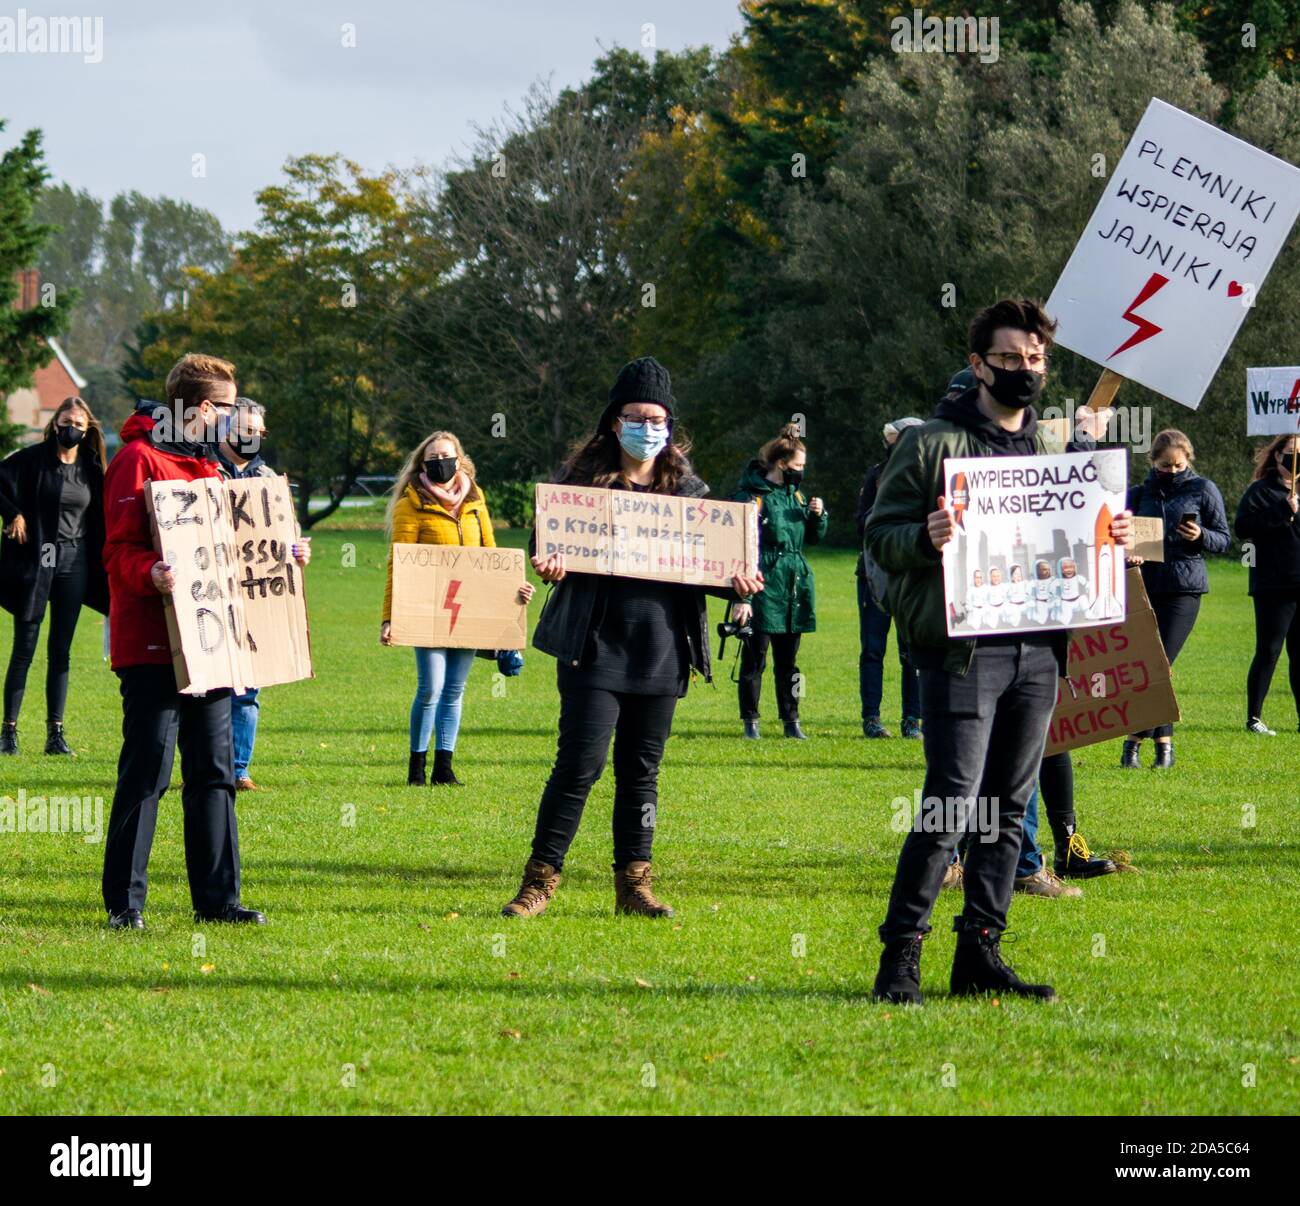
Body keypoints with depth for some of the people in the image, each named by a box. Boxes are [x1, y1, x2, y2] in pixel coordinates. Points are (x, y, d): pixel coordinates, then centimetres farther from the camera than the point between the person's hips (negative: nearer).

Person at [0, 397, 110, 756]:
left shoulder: (91, 468, 9)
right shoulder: (34, 458, -3)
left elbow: (98, 521, 15)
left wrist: (101, 571, 7)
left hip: (74, 561, 4)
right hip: (35, 559, -4)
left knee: (60, 651, 5)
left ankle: (56, 732, 6)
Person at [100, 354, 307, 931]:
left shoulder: (207, 465, 19)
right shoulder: (138, 460, -9)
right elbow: (119, 552, -16)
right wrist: (150, 573, -35)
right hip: (151, 645, -8)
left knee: (213, 771, 9)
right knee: (146, 771, -7)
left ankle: (217, 898, 14)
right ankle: (125, 901, -1)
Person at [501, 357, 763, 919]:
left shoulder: (688, 490, 11)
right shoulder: (583, 476, 3)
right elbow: (548, 541, 2)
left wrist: (733, 583, -5)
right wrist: (549, 564, -20)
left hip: (659, 652, 3)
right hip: (595, 646, -3)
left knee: (641, 769, 8)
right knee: (581, 763, -8)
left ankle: (633, 883, 15)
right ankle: (541, 877, 0)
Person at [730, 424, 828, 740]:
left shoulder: (794, 494, 13)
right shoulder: (751, 496, -9)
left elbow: (812, 537, 24)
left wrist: (818, 515, 1)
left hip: (793, 587, 6)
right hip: (764, 586, -6)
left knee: (788, 658, 10)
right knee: (755, 657, -2)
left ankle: (791, 720, 15)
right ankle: (750, 722, 5)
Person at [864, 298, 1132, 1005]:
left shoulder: (1053, 450, 16)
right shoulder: (932, 443, -1)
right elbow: (880, 535, -2)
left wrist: (1106, 540, 4)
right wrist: (924, 539, -23)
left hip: (1039, 649, 6)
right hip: (961, 649, -6)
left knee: (1009, 809, 7)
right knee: (952, 802, -11)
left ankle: (980, 953, 13)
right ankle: (901, 952, -5)